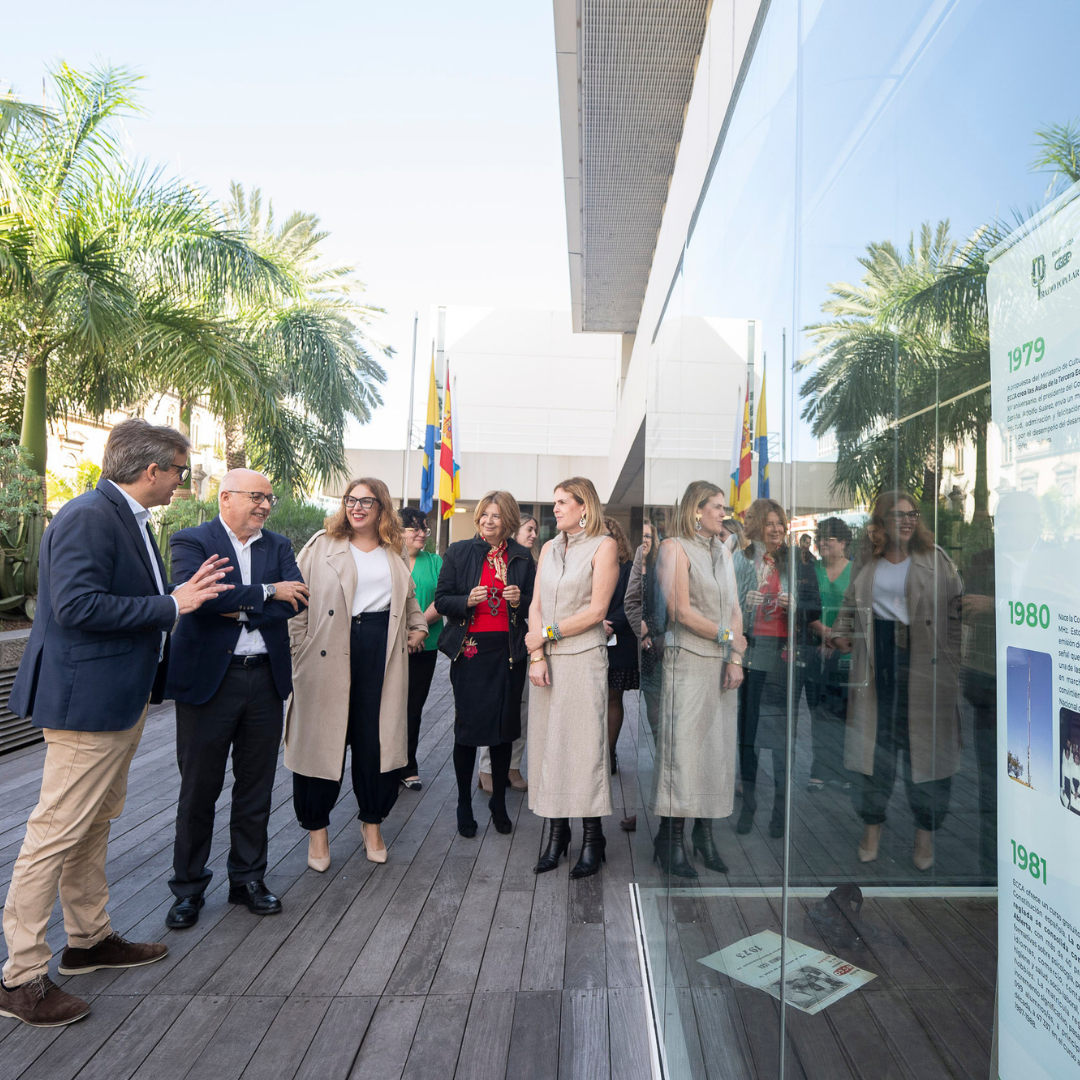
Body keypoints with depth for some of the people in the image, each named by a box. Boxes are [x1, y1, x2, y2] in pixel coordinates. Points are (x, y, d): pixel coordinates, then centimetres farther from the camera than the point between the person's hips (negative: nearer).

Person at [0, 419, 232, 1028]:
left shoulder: (131, 520, 12)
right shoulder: (87, 517, -19)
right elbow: (76, 605, -27)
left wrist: (186, 592, 7)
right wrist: (171, 604, -23)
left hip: (125, 700, 11)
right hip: (88, 702, -11)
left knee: (95, 825, 20)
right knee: (58, 833, 0)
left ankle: (89, 939, 36)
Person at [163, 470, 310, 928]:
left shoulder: (278, 545, 10)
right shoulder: (191, 541, -3)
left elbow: (297, 599, -4)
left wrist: (240, 610, -15)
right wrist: (266, 593, -15)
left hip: (265, 679, 4)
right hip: (208, 679, -4)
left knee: (255, 788, 13)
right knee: (198, 789, 9)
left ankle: (248, 879, 30)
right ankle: (188, 887, 27)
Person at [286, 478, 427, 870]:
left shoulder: (394, 552, 15)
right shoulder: (321, 546, 3)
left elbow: (408, 597, 29)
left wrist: (418, 628, 16)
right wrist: (300, 648, -7)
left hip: (382, 652, 3)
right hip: (330, 654, -2)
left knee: (377, 738, 7)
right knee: (323, 736, 3)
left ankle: (372, 823, 25)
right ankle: (317, 827, 21)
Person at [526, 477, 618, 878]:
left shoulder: (603, 546, -3)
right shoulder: (549, 548, 13)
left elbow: (596, 610, -10)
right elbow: (536, 606, 7)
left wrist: (548, 633, -8)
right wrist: (536, 656, -4)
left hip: (583, 657, -5)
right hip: (548, 659, 5)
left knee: (584, 744, -2)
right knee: (547, 742, 6)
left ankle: (592, 840, 9)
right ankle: (556, 834, 16)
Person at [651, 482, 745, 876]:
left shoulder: (723, 552, 16)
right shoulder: (675, 548, -5)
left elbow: (735, 610, 11)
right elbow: (681, 611, -13)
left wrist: (736, 659, -1)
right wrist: (728, 638, -7)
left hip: (723, 664, 7)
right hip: (689, 661, -7)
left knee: (718, 747, 8)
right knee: (683, 744, -6)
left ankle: (704, 835, 18)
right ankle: (671, 842, 2)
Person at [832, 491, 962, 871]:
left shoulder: (934, 559, 1)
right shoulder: (867, 562, 10)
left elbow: (957, 608, -1)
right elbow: (851, 603, 22)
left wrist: (954, 657, -7)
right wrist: (842, 632, 8)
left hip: (923, 660, -2)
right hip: (878, 657, 2)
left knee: (924, 740, 2)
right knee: (877, 737, 8)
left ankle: (925, 832, 18)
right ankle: (873, 822, 23)